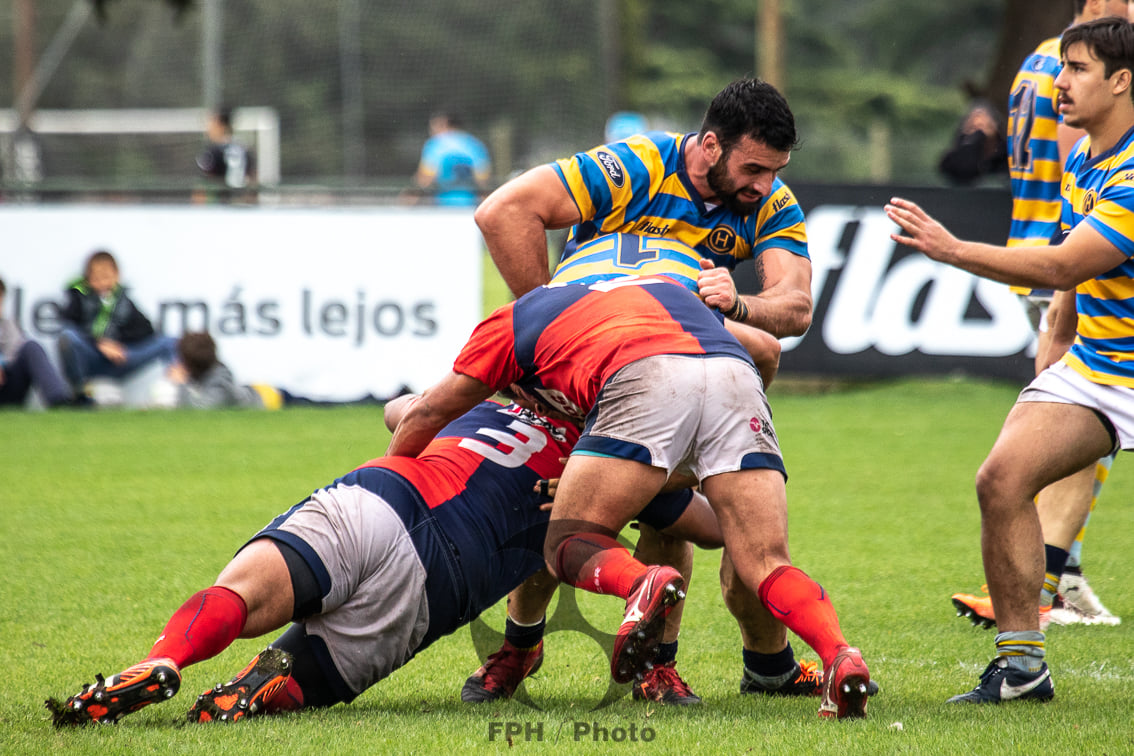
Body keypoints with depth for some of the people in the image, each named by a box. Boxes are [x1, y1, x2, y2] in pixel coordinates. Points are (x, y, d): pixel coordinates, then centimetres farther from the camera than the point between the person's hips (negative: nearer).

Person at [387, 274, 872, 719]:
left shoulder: (515, 319, 32)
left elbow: (426, 416, 35)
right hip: (735, 372, 4)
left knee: (567, 549, 8)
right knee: (767, 567, 4)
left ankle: (640, 582, -24)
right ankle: (838, 654, -25)